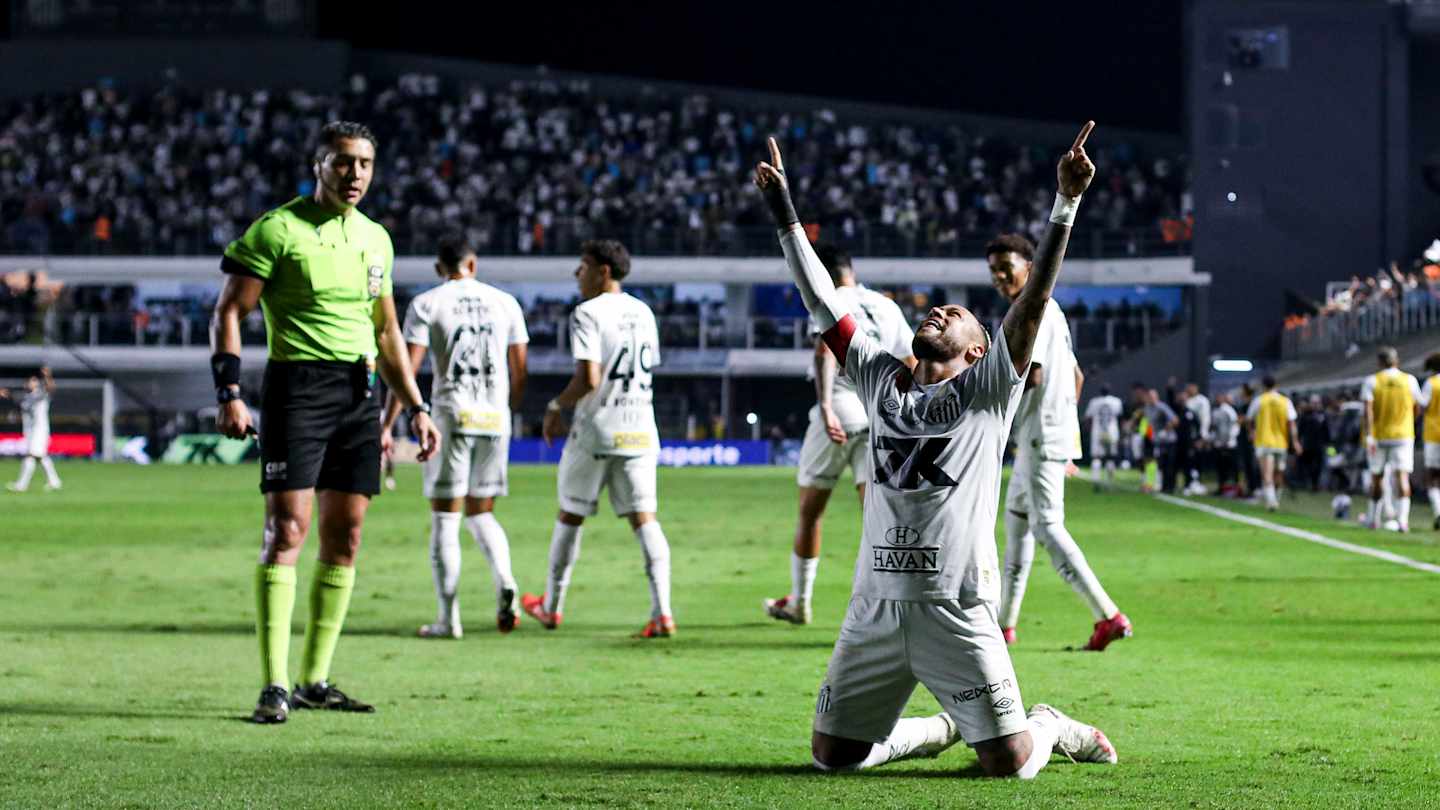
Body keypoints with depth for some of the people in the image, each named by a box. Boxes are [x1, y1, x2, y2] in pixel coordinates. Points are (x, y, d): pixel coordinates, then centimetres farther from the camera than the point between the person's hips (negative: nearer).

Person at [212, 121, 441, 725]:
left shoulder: (375, 238, 15)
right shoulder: (277, 230, -4)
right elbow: (228, 312, -6)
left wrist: (415, 407, 19)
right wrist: (228, 392, -16)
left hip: (361, 392, 6)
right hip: (297, 386, -6)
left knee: (345, 538, 5)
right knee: (287, 530, -12)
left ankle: (315, 680, 12)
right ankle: (274, 686, -12)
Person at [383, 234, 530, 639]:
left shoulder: (426, 304, 0)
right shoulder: (505, 303, 10)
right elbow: (520, 372, 11)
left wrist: (385, 426, -7)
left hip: (451, 415, -3)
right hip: (495, 419, 3)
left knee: (444, 518, 3)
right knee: (481, 512, 16)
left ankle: (448, 617, 0)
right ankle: (505, 581, -10)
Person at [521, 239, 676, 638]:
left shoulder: (587, 314, -11)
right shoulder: (643, 313, 11)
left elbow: (588, 379, -19)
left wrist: (556, 407, -4)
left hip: (596, 430, -5)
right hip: (640, 431, 5)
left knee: (570, 515, 11)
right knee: (643, 518, 0)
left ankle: (552, 606, 23)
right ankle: (662, 612, -13)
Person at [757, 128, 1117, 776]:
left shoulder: (988, 390, 4)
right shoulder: (879, 379, 15)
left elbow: (1033, 298, -6)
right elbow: (822, 300, 17)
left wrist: (1066, 202, -15)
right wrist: (782, 208, 16)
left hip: (956, 612, -4)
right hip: (874, 607, 4)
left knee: (1009, 764, -9)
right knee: (831, 755, 7)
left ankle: (1052, 726, 28)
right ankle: (941, 729, 34)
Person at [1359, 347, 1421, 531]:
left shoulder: (1372, 381, -2)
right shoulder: (1410, 380, 1)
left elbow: (1368, 409, -12)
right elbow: (1417, 409, 8)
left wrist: (1369, 436, -16)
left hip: (1378, 435, 1)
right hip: (1403, 436, -1)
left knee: (1376, 478, 14)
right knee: (1402, 476, -7)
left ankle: (1373, 518, 24)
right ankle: (1402, 519, -22)